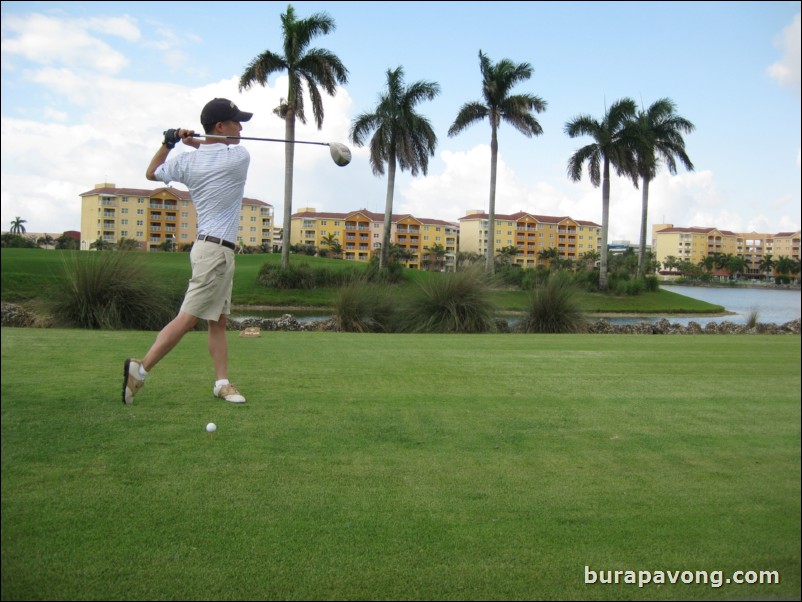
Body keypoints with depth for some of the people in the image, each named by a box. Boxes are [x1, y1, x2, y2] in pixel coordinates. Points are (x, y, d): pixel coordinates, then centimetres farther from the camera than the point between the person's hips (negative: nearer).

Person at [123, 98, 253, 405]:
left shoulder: (185, 161, 5)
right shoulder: (240, 156, -9)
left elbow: (151, 173, 22)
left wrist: (168, 143, 20)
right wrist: (194, 141, 10)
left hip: (211, 249, 8)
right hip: (217, 251, -8)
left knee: (219, 321, 10)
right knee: (187, 318, -7)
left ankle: (222, 382, 12)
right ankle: (141, 368, -5)